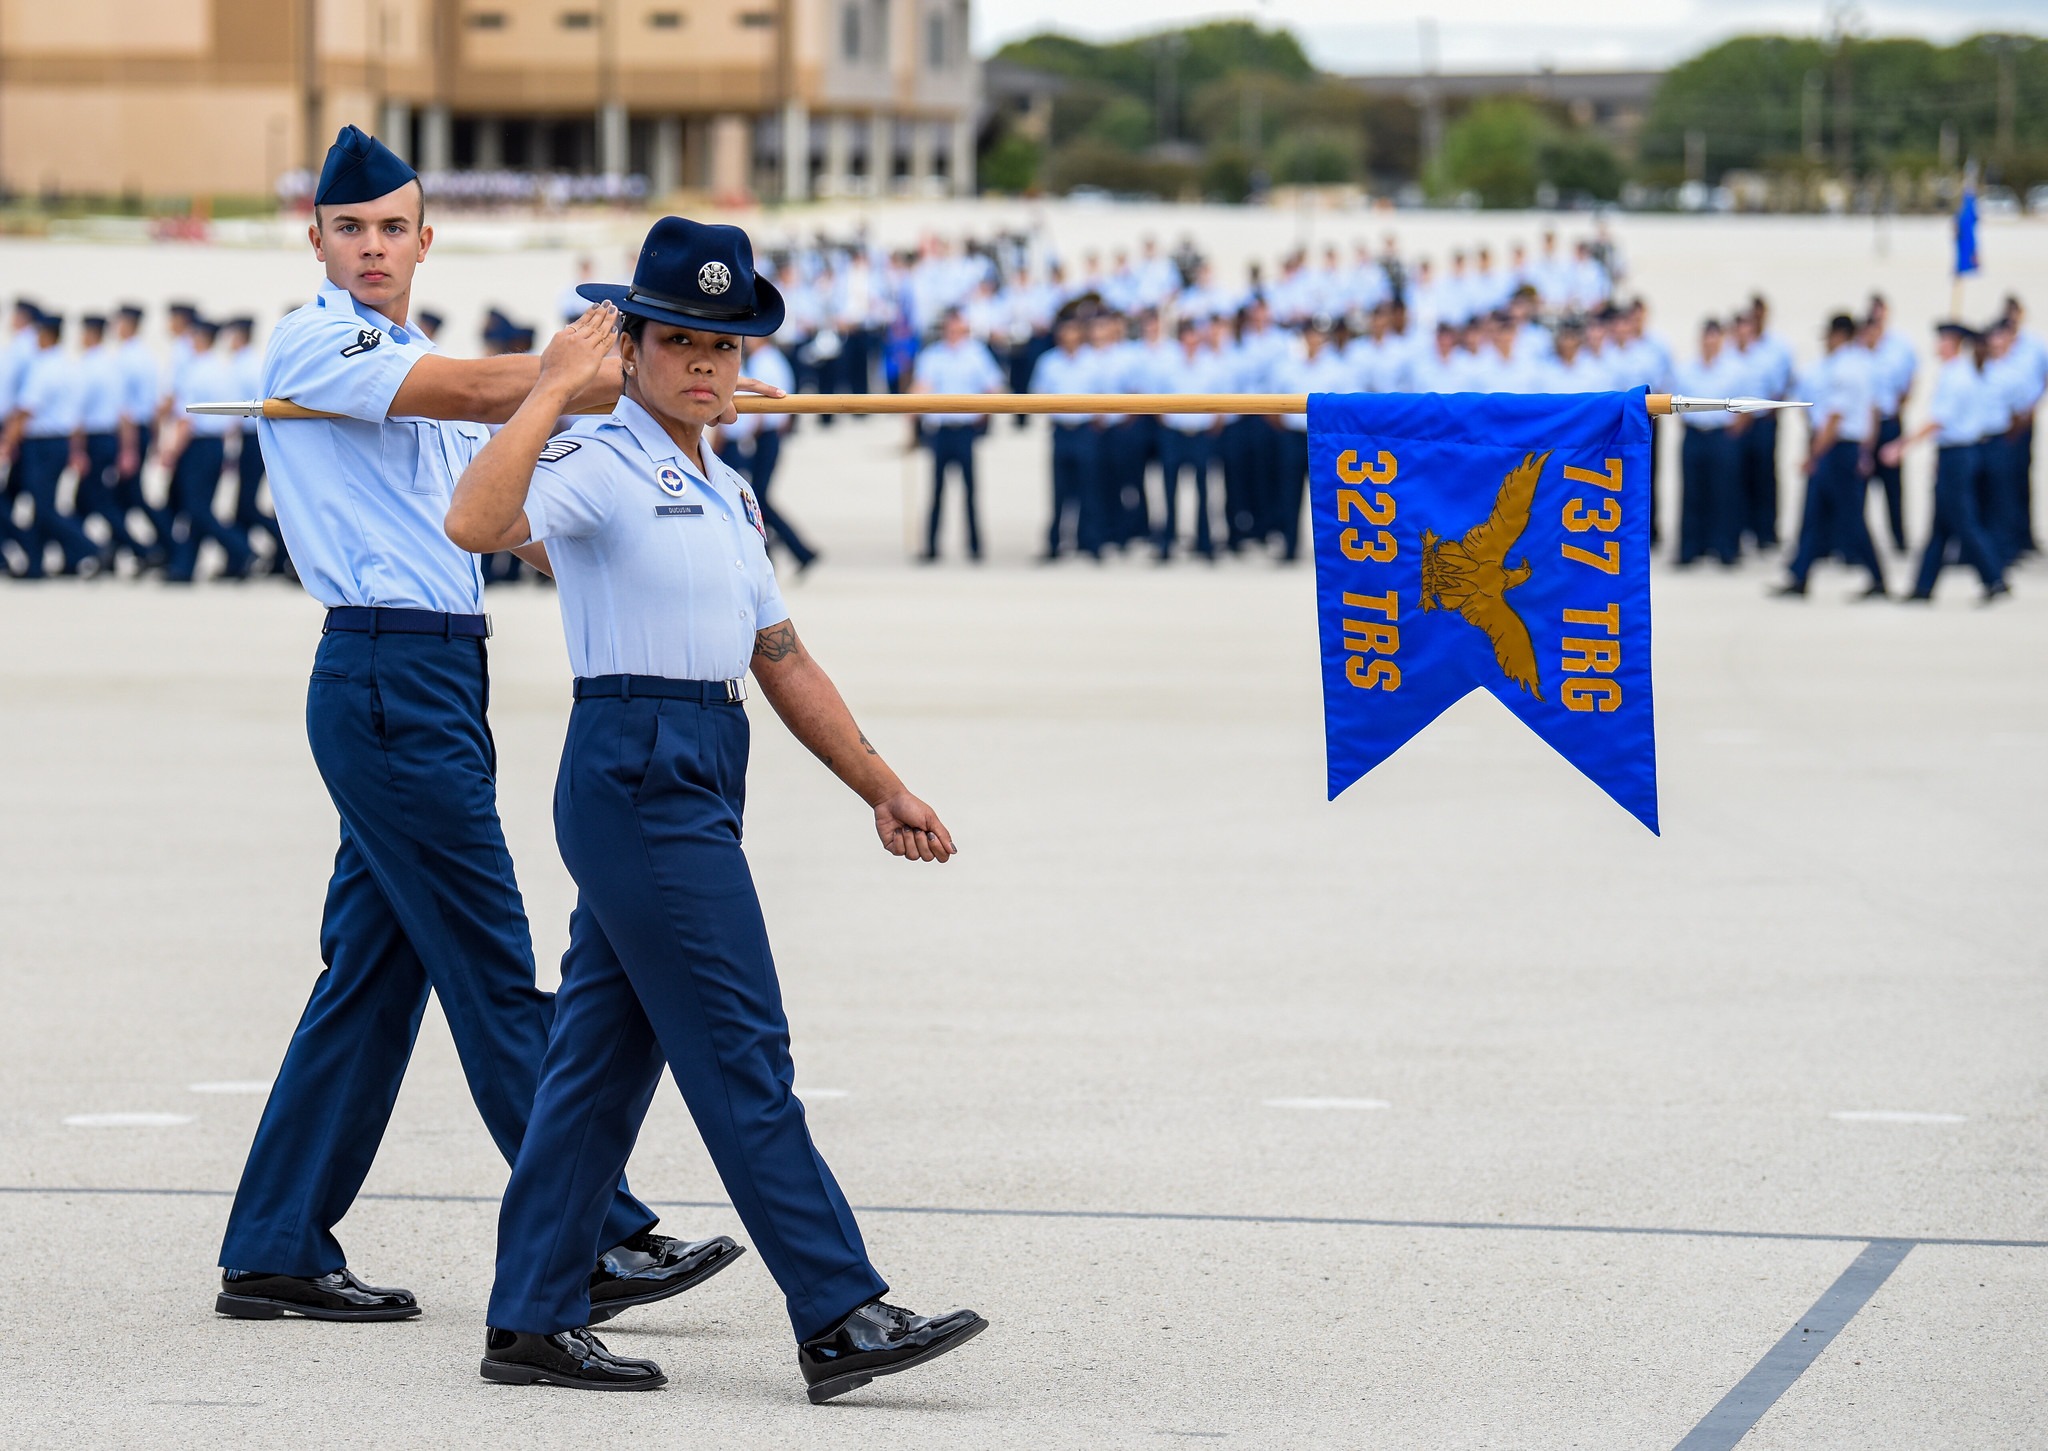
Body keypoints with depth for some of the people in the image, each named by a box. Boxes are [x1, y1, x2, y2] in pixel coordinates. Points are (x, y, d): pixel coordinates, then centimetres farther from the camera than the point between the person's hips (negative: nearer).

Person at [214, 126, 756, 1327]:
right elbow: (476, 390, -19)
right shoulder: (313, 346, -6)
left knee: (374, 972, 9)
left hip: (441, 684, 9)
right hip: (387, 676, -9)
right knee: (493, 971, -7)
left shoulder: (412, 364, 22)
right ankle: (596, 1240, -5)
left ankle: (274, 1252, 12)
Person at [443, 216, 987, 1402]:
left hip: (699, 788, 9)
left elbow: (782, 658, 24)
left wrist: (883, 788, 22)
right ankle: (842, 1321, -10)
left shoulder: (727, 493, 20)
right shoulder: (597, 463, -7)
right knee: (742, 1055, -9)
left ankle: (534, 1320, 15)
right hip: (637, 771, -9)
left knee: (606, 1050, 10)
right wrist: (553, 389, -25)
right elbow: (476, 522, -27)